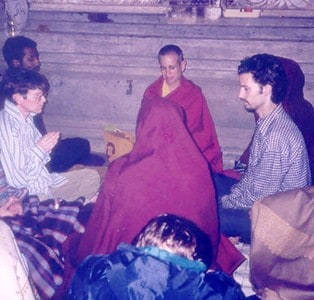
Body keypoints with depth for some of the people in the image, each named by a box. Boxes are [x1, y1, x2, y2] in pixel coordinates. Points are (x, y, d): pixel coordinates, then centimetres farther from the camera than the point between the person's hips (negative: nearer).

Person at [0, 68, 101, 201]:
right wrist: (39, 150, -22)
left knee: (92, 176, 10)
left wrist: (46, 146, -6)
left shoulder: (27, 118, 4)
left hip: (44, 181, 10)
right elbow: (16, 180, -24)